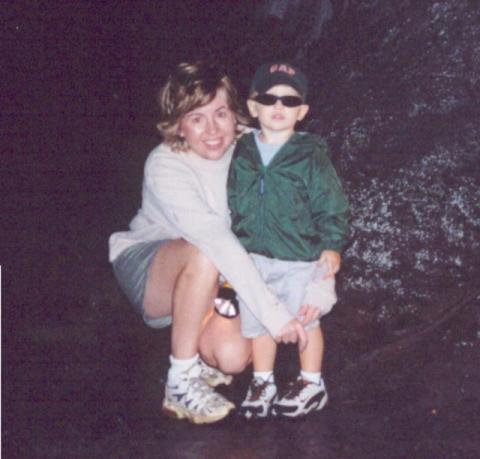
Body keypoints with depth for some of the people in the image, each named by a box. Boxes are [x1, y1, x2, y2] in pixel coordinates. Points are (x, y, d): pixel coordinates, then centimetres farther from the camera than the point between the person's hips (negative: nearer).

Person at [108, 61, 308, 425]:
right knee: (203, 256, -36)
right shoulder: (166, 167, -27)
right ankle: (181, 383, -22)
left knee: (232, 357, -20)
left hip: (211, 281, 4)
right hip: (147, 271, -4)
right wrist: (272, 311, -44)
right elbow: (215, 241, -38)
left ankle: (195, 350, 17)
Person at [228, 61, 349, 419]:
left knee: (305, 320, 9)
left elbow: (332, 206, -7)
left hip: (302, 259, -4)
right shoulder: (242, 154, 2)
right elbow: (231, 204, 11)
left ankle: (312, 384, 25)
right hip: (254, 258, 4)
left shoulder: (311, 156, -9)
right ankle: (263, 382, 29)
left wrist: (332, 245, -15)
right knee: (257, 322, 12)